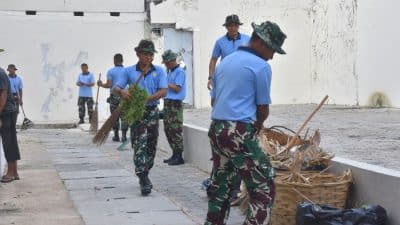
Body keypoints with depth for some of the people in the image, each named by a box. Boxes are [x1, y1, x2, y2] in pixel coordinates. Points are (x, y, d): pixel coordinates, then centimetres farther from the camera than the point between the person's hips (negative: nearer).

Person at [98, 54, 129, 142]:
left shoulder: (110, 71, -1)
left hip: (114, 96, -1)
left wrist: (101, 84, 10)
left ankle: (116, 135, 12)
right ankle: (124, 136, -6)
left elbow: (109, 85, -7)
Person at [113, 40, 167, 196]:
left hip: (152, 112, 2)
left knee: (151, 146, 10)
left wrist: (147, 98, -23)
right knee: (139, 145, -13)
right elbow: (115, 88, 0)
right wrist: (122, 92, -25)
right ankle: (144, 181, -15)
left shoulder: (159, 71, 4)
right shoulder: (129, 71, 3)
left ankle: (144, 176, 27)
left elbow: (163, 91, -7)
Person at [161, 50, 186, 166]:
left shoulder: (180, 71, -9)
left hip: (175, 104, -9)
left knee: (175, 130, -9)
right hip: (167, 103, 9)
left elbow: (177, 88, -15)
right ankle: (175, 154, 18)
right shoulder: (169, 71, 18)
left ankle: (179, 157, -5)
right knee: (168, 129, 10)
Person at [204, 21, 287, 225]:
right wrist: (257, 124, 18)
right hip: (240, 133, -8)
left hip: (216, 129, 8)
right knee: (264, 188, -3)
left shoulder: (225, 62, 17)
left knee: (220, 186, 17)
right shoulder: (261, 66, -7)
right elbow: (263, 110, -2)